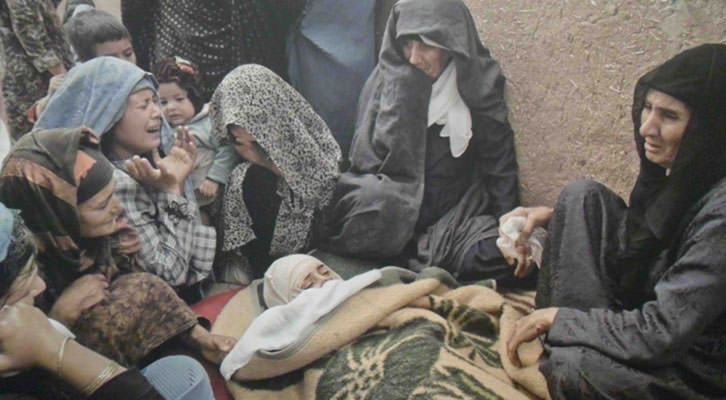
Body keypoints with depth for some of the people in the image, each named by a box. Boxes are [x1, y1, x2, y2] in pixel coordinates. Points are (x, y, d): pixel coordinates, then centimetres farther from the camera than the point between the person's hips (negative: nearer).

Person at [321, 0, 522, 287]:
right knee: (371, 197, -33)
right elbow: (366, 157, -9)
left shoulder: (479, 83, -1)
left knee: (496, 255, -27)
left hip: (458, 209, 1)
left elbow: (500, 167, 2)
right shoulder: (388, 79, 0)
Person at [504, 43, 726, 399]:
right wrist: (555, 216, -1)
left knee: (572, 366, -37)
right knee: (582, 196, -6)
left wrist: (553, 317, -19)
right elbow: (631, 238, 14)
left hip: (697, 367, -8)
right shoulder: (677, 175, -4)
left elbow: (661, 334, -30)